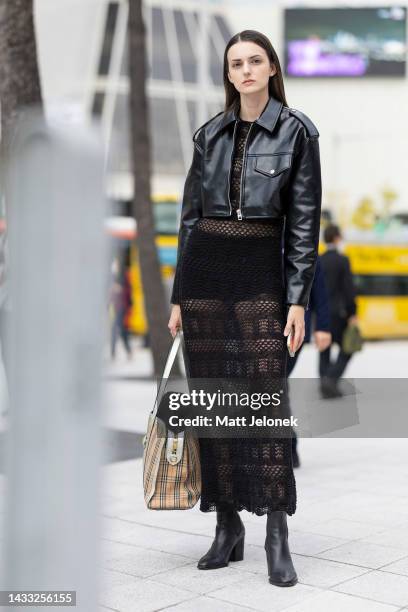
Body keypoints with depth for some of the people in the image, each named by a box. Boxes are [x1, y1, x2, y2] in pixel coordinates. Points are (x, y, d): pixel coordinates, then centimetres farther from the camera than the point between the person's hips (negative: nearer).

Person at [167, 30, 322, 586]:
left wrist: (298, 300, -10)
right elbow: (192, 215, 11)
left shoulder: (297, 131, 1)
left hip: (260, 274, -3)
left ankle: (277, 539, 0)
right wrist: (179, 296, 8)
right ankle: (228, 526, 16)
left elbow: (304, 220, -3)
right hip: (204, 270, 4)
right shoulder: (210, 134, 10)